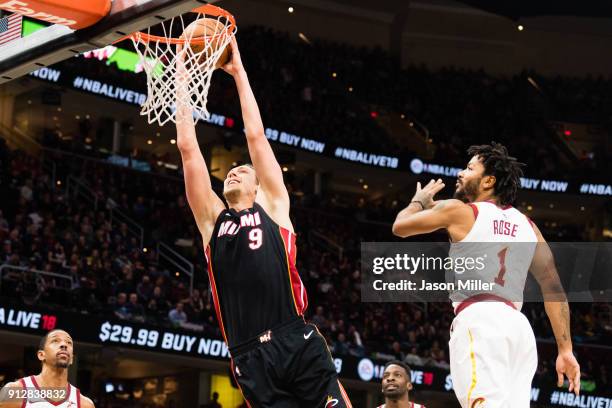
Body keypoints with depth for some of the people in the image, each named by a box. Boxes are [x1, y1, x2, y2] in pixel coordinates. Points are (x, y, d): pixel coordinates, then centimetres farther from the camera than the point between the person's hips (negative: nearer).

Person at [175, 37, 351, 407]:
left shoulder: (273, 206, 15)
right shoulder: (212, 219, 19)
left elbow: (256, 135, 13)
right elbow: (188, 146, 17)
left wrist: (239, 72, 18)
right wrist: (182, 77, 18)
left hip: (298, 344, -2)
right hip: (250, 358, 2)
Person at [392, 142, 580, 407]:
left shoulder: (458, 210, 7)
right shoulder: (527, 226, 22)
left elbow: (400, 227, 20)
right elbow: (554, 288, 15)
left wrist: (420, 201, 41)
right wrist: (565, 350, 14)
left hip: (478, 319, -6)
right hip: (518, 324, 7)